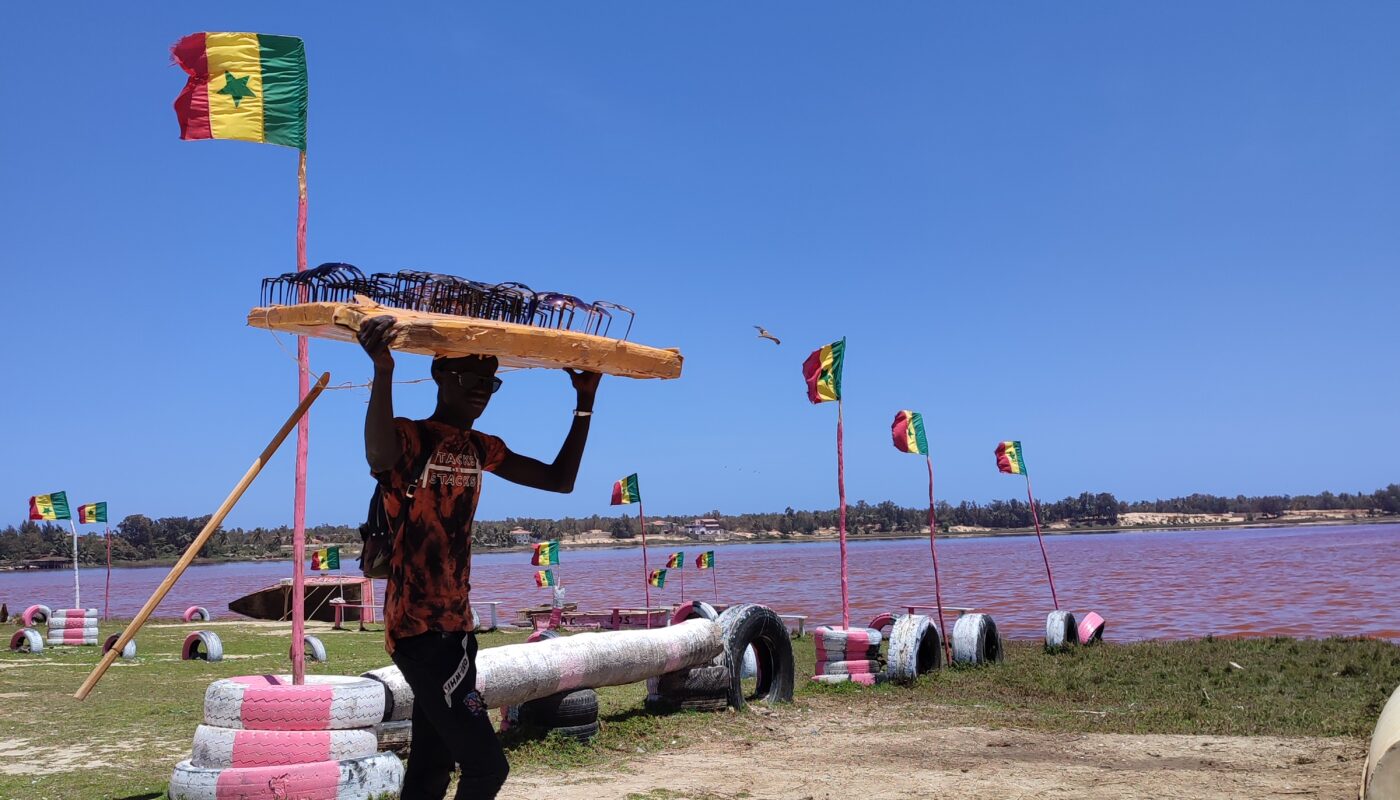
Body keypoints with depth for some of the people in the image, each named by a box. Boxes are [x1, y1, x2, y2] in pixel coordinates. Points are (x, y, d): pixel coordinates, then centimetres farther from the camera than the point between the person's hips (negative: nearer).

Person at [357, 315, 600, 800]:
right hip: (419, 628, -9)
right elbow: (379, 458, -38)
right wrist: (383, 370, -54)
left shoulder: (480, 449, 12)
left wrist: (585, 403, 11)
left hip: (454, 627, 9)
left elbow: (560, 480, 17)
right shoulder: (409, 437, -13)